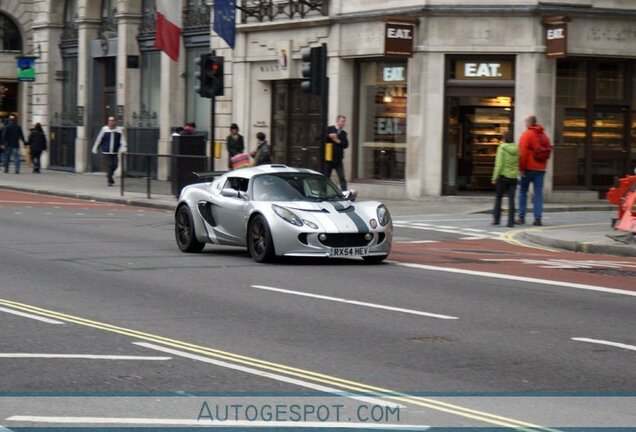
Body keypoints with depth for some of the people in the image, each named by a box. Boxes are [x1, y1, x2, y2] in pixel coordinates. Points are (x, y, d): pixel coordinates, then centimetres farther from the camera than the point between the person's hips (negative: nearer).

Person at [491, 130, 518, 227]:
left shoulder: (502, 148, -9)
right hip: (513, 177, 3)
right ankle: (511, 221, -1)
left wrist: (495, 178, -8)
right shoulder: (516, 149, 2)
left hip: (503, 176, -3)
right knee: (511, 199, 3)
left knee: (498, 197, 12)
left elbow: (499, 164, -12)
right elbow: (519, 164, 5)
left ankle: (496, 219, 12)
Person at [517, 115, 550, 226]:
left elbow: (523, 153, -15)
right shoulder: (543, 135, 13)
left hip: (529, 168, -5)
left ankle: (521, 217, 5)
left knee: (523, 192, 6)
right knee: (538, 193, 4)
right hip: (541, 168, 5)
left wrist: (521, 168, -12)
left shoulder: (527, 135, -8)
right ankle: (538, 218, -3)